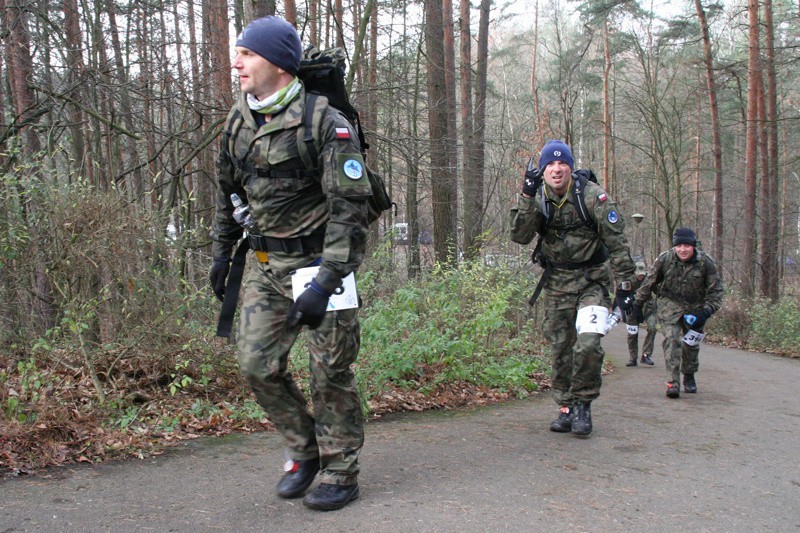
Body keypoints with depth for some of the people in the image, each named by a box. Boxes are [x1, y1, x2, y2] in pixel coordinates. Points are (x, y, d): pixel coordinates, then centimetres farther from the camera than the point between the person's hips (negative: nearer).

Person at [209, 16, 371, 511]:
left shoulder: (325, 122, -16)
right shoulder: (239, 117, 7)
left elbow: (350, 208, -20)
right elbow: (227, 190, 20)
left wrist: (325, 284, -25)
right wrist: (222, 251, 19)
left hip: (318, 260, -6)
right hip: (267, 264, 7)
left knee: (330, 372, 1)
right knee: (259, 364, 6)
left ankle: (340, 473, 20)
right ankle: (305, 451, 27)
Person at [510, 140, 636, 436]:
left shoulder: (593, 196, -11)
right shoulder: (539, 200, -1)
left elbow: (617, 243, -9)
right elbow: (519, 236, -14)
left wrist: (624, 285, -11)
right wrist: (527, 197, -24)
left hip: (592, 280, -3)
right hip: (557, 283, 4)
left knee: (588, 345, -19)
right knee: (560, 350, 7)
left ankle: (583, 405, 0)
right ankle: (566, 408, 22)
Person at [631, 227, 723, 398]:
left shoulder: (705, 262, -15)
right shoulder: (665, 259, -15)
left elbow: (716, 289, -5)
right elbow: (649, 282, -1)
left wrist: (707, 311, -17)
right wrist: (638, 303, 2)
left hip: (695, 307, 1)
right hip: (670, 304, -1)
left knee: (691, 344, 9)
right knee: (671, 340, -17)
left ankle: (689, 377, 35)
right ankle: (673, 383, -18)